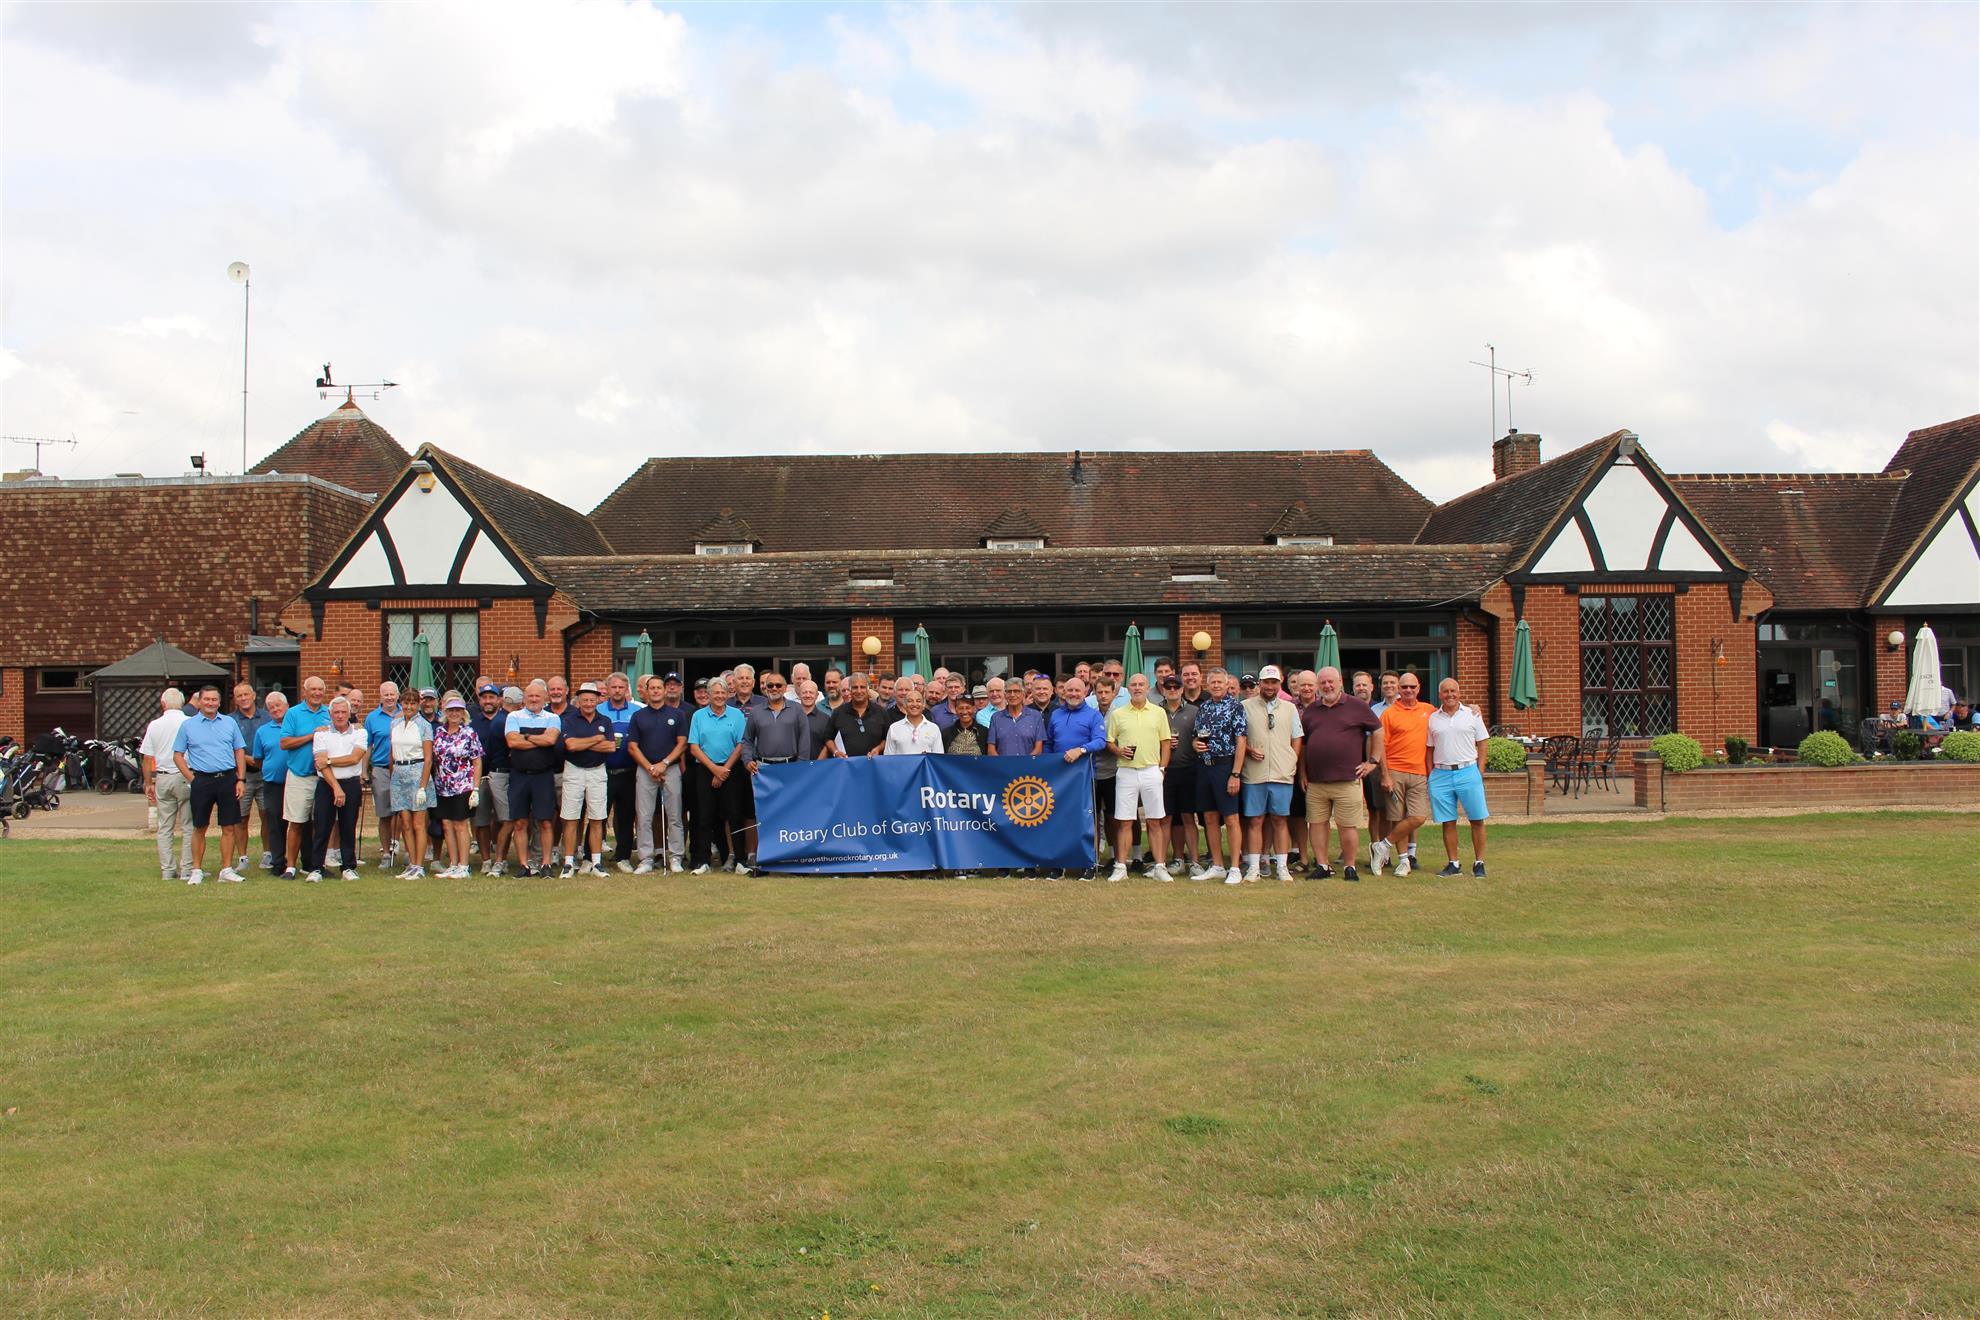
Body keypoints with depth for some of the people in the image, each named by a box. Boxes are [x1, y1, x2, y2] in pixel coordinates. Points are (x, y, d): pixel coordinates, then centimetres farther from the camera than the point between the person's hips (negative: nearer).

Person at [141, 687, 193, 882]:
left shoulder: (154, 725, 3)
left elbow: (147, 759, 6)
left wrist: (148, 784, 15)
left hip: (162, 778, 3)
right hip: (186, 778, -3)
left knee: (164, 827, 9)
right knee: (188, 827, 2)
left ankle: (167, 870, 10)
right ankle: (186, 869, 0)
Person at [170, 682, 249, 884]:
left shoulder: (229, 722, 10)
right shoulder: (188, 725, 5)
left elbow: (239, 751, 11)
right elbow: (178, 755, 5)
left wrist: (241, 779, 3)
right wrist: (191, 778, -5)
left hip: (228, 778, 2)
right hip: (202, 781, -1)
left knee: (229, 827, 2)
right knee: (199, 828, 5)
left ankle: (226, 870, 9)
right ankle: (197, 870, 14)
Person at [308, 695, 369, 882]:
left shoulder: (358, 732, 5)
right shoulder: (322, 733, 3)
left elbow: (355, 758, -8)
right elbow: (322, 764, -7)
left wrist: (329, 760, -9)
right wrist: (336, 788, -15)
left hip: (352, 784, 1)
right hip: (326, 784, 0)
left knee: (348, 828, 4)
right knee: (321, 828, -2)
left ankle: (348, 867, 11)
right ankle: (315, 868, 2)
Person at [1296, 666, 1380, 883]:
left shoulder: (1356, 706, 2)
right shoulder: (1311, 710, 12)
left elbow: (1378, 731, 8)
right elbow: (1301, 743, 18)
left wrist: (1372, 761, 4)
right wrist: (1302, 772, 12)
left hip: (1348, 779, -4)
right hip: (1315, 781, 4)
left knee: (1348, 825, -1)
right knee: (1316, 823, 5)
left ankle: (1350, 866, 9)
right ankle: (1322, 865, 13)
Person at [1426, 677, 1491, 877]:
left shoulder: (1471, 714, 5)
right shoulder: (1432, 718, 9)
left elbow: (1482, 744, 7)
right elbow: (1429, 749, 12)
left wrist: (1480, 771, -1)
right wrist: (1430, 774, 3)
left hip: (1468, 772, -1)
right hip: (1441, 775, 2)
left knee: (1477, 820, -1)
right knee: (1448, 822, 4)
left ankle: (1479, 863, 8)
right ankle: (1453, 864, 11)